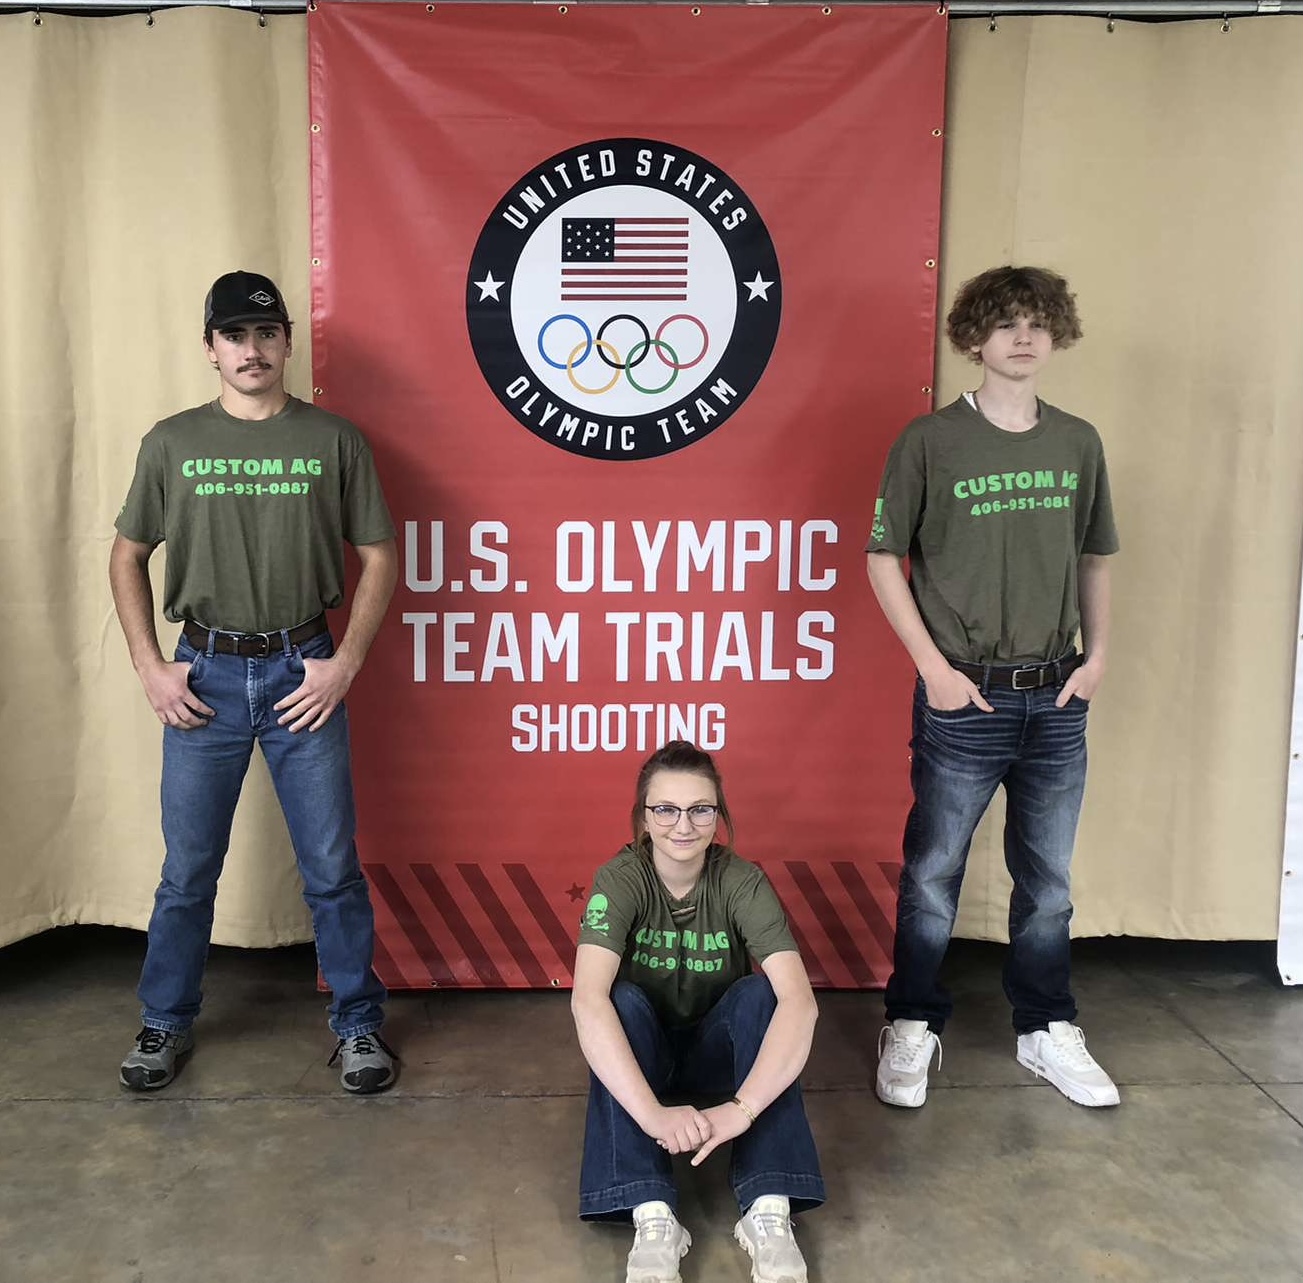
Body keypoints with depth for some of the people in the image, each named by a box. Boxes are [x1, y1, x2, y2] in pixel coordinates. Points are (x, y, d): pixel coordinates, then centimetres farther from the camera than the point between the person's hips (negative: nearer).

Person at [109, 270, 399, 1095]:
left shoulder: (333, 440, 1)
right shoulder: (173, 442, 4)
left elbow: (380, 557, 2)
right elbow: (129, 556, 10)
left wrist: (346, 663, -6)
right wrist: (150, 668, 1)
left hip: (302, 674, -1)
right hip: (205, 677, 1)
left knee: (333, 866, 5)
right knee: (188, 869, 10)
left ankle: (359, 1024, 20)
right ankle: (167, 1023, 29)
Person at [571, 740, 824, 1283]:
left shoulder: (743, 882, -20)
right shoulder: (620, 880, -22)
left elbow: (799, 1000, -33)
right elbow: (588, 1000, -38)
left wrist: (741, 1108, -46)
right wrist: (652, 1113, -50)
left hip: (716, 1049, 1)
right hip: (645, 1052, 0)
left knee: (759, 992, -29)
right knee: (624, 1000, -32)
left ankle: (769, 1209, -32)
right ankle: (652, 1216, -35)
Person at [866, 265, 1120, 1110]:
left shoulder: (1079, 443, 6)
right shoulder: (931, 441, -7)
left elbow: (1095, 557, 15)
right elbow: (884, 559, -5)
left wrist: (1098, 655, 5)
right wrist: (934, 666, -10)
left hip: (1057, 699, 4)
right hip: (966, 697, -4)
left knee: (1048, 879, 14)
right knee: (933, 873, 6)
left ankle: (1049, 1031, 30)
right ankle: (914, 1027, 23)